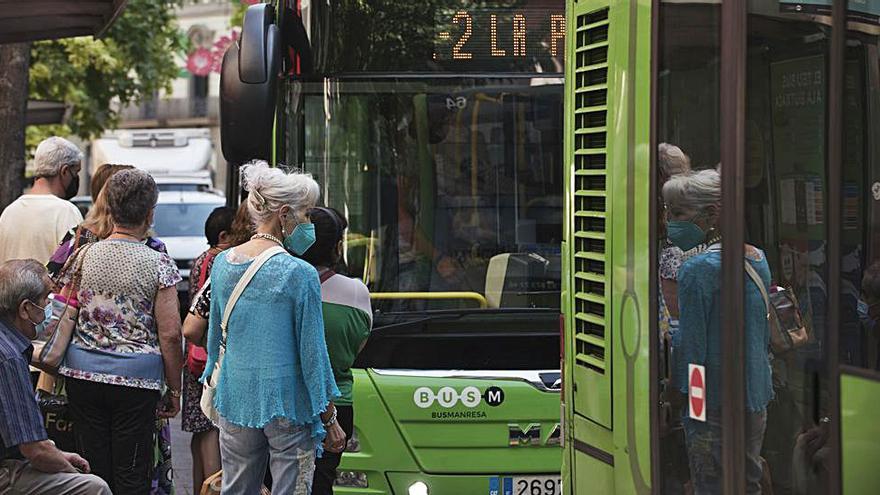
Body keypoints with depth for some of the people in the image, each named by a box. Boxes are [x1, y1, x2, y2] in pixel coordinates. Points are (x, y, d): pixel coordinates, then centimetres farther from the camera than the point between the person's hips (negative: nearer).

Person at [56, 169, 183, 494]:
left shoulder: (84, 256, 2)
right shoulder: (159, 265, -6)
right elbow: (170, 334, -7)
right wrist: (174, 390, 2)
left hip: (82, 373, 3)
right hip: (137, 380, -3)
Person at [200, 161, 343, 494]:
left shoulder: (222, 263, 2)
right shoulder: (300, 274, -14)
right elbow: (313, 352, -10)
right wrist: (330, 420, -1)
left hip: (235, 399, 5)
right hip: (287, 404, -5)